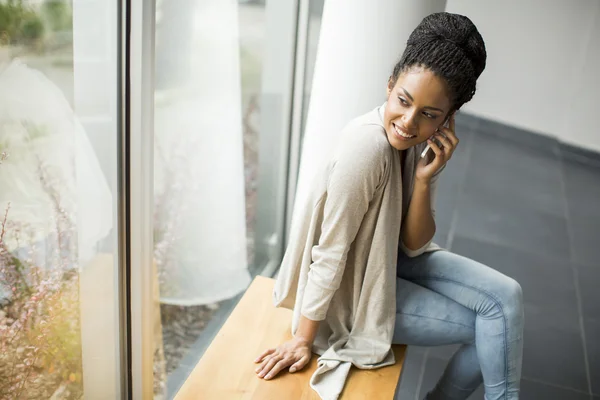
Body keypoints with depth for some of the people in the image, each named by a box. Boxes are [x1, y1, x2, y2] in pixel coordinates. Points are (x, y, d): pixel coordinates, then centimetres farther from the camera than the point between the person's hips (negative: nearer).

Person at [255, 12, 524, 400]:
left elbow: (413, 244, -6)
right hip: (355, 285, -7)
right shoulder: (367, 145, -32)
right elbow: (330, 252, -26)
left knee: (506, 296, 1)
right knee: (488, 325, -4)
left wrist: (424, 181, -23)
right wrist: (303, 341, -17)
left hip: (395, 259, 7)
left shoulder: (427, 143, -9)